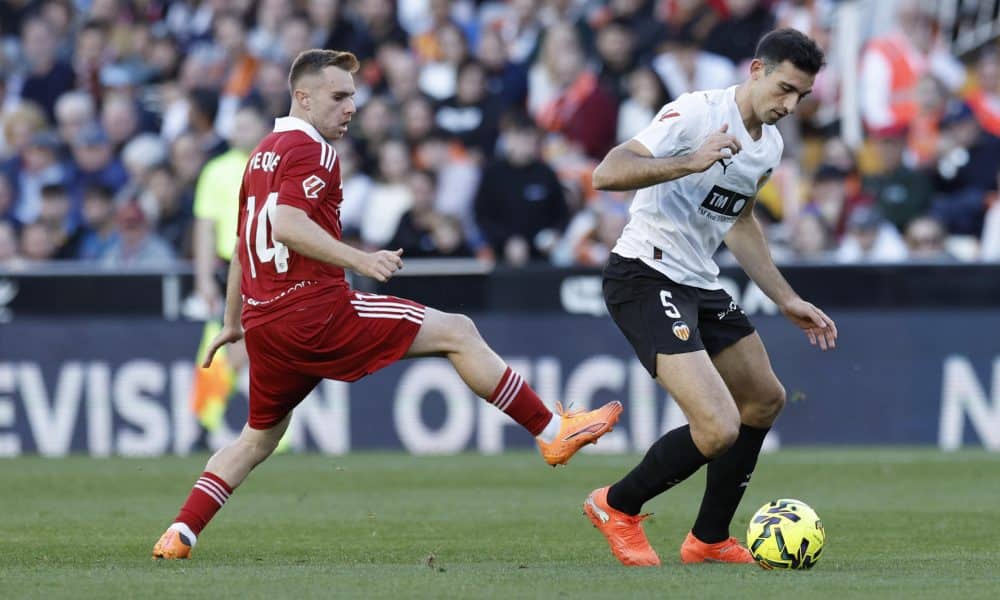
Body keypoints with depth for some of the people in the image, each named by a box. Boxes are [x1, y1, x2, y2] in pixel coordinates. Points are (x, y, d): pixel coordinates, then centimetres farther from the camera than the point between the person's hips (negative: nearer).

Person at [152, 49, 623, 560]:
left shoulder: (263, 153, 20)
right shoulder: (309, 149, -9)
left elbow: (243, 243, 28)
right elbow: (286, 226, -25)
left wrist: (232, 321, 35)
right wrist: (358, 260, -33)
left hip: (263, 320, 9)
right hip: (314, 307, -9)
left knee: (258, 438, 22)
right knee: (457, 332, -4)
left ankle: (178, 536, 11)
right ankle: (552, 432, -5)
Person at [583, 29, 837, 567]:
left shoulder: (769, 144, 11)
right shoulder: (697, 113, -18)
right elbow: (607, 174, -26)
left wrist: (787, 300, 27)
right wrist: (689, 162, -38)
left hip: (699, 284, 10)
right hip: (646, 278, -10)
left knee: (764, 400, 20)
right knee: (718, 429, -20)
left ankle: (709, 539, 33)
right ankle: (617, 507, 6)